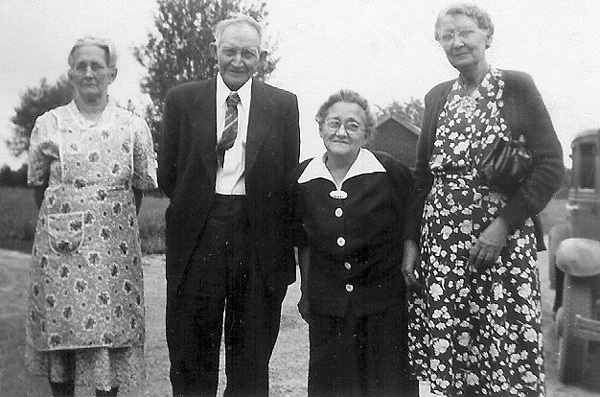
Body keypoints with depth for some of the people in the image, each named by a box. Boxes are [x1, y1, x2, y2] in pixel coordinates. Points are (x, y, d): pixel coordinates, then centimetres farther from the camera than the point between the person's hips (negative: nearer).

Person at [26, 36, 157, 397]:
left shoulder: (133, 127, 4)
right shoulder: (48, 125, 5)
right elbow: (38, 186, 13)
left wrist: (118, 225, 9)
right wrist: (60, 223, 10)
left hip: (113, 249, -1)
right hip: (59, 248, 1)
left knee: (110, 336, 1)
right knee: (60, 336, 7)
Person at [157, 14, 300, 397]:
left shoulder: (284, 104, 4)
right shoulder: (182, 99, 5)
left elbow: (290, 179, 5)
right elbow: (168, 174, 8)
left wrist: (284, 245, 1)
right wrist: (196, 208, 4)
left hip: (260, 240, 0)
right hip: (197, 236, 0)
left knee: (252, 356, 11)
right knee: (191, 354, 10)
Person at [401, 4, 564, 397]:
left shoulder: (517, 86, 1)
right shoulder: (437, 97, 13)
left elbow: (551, 166, -4)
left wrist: (504, 223, -13)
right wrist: (411, 240, 8)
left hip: (503, 238, -3)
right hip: (441, 240, 4)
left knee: (508, 363, -3)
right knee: (449, 351, 4)